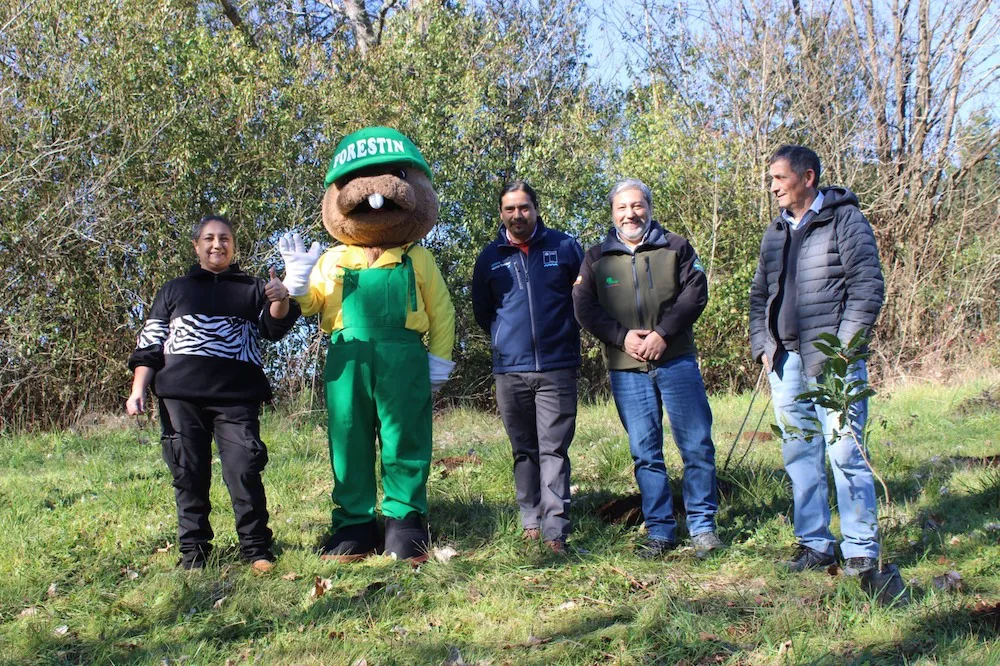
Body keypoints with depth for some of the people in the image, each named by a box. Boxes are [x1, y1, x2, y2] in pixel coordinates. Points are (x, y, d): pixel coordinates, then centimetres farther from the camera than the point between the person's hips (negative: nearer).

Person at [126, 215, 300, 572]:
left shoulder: (252, 289, 18)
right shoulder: (174, 289, 19)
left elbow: (274, 327, 2)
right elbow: (149, 345, 17)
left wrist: (280, 302, -20)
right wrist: (138, 390, 5)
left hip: (237, 395, -1)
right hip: (181, 395, 1)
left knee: (244, 470, -10)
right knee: (188, 474, 2)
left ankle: (256, 549, -3)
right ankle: (193, 552, 11)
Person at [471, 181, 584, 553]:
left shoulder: (564, 247, 4)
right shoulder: (490, 257, 9)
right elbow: (482, 311, 21)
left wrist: (566, 333, 9)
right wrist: (504, 337, 12)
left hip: (557, 369, -2)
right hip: (510, 370, 2)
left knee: (554, 450, -7)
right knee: (524, 451, 9)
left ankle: (555, 531, -8)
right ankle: (531, 522, 18)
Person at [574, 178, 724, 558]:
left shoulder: (676, 248, 8)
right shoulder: (596, 258, 10)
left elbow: (695, 293, -2)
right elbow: (584, 308, 2)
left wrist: (663, 333, -14)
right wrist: (622, 337, -12)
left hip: (676, 360, -1)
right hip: (626, 369, 1)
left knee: (697, 444, 0)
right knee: (645, 453, 5)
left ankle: (702, 525, 13)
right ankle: (660, 531, 14)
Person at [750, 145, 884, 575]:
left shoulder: (845, 221, -2)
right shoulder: (776, 232, 17)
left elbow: (868, 287, -7)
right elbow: (759, 294, 21)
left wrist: (843, 347, -13)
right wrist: (762, 346, 9)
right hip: (785, 360, 6)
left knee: (844, 452, -7)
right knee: (799, 455, 8)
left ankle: (861, 550, 2)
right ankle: (814, 543, 16)